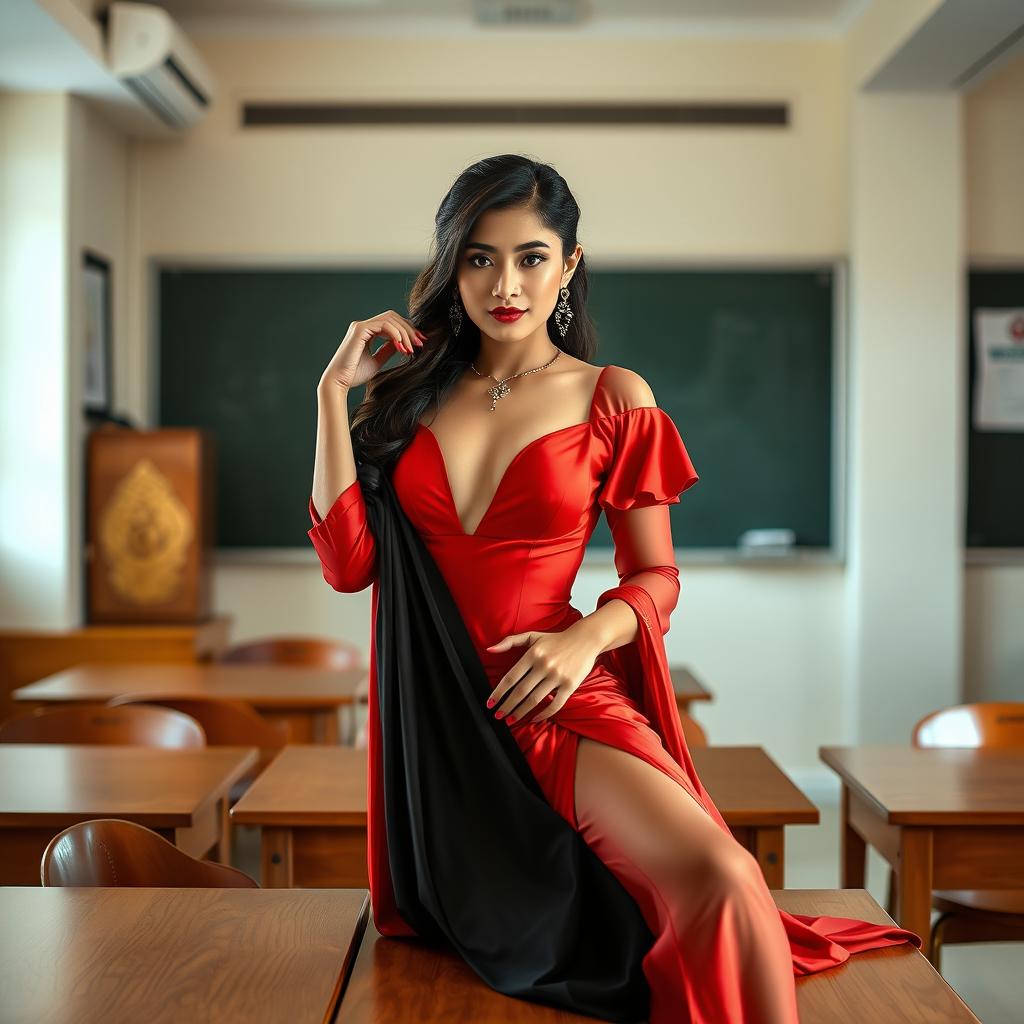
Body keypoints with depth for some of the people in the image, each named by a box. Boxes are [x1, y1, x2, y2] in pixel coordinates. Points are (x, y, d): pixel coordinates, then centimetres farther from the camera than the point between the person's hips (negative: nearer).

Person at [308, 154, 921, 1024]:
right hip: (431, 717, 4)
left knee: (718, 877, -28)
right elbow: (348, 561, -1)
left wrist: (587, 635, -16)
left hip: (552, 706, -3)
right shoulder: (409, 393, 9)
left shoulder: (613, 399, 3)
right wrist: (335, 391, -2)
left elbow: (656, 578, 5)